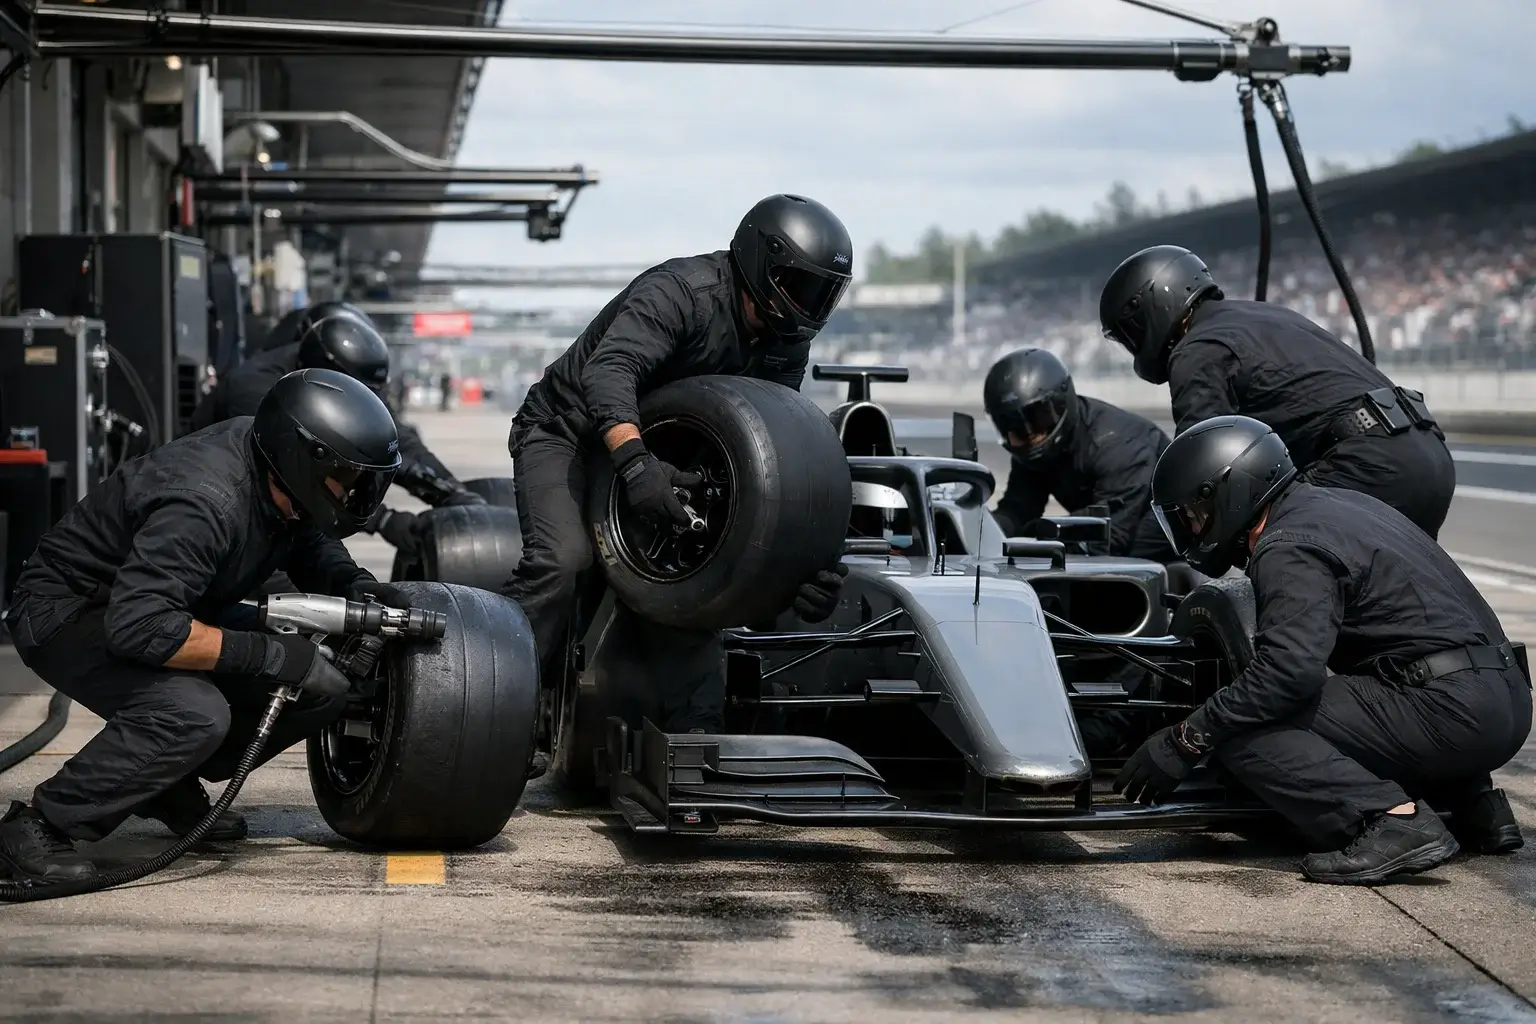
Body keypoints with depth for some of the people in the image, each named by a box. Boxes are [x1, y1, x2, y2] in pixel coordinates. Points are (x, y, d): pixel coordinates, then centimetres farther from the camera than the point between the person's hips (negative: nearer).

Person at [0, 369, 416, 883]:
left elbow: (311, 544, 12)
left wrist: (354, 584, -9)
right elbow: (138, 625, -41)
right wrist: (263, 653, -36)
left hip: (165, 603, 9)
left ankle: (172, 785, 13)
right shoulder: (206, 504, -35)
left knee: (320, 687, -4)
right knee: (194, 714, -35)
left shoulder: (276, 468, -9)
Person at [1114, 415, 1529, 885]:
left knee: (1241, 732, -9)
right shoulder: (1335, 505, 21)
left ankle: (1394, 818, -22)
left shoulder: (1288, 548, -9)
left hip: (1447, 711, -10)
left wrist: (1182, 742, -15)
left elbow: (1288, 671, -22)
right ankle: (1473, 802, 15)